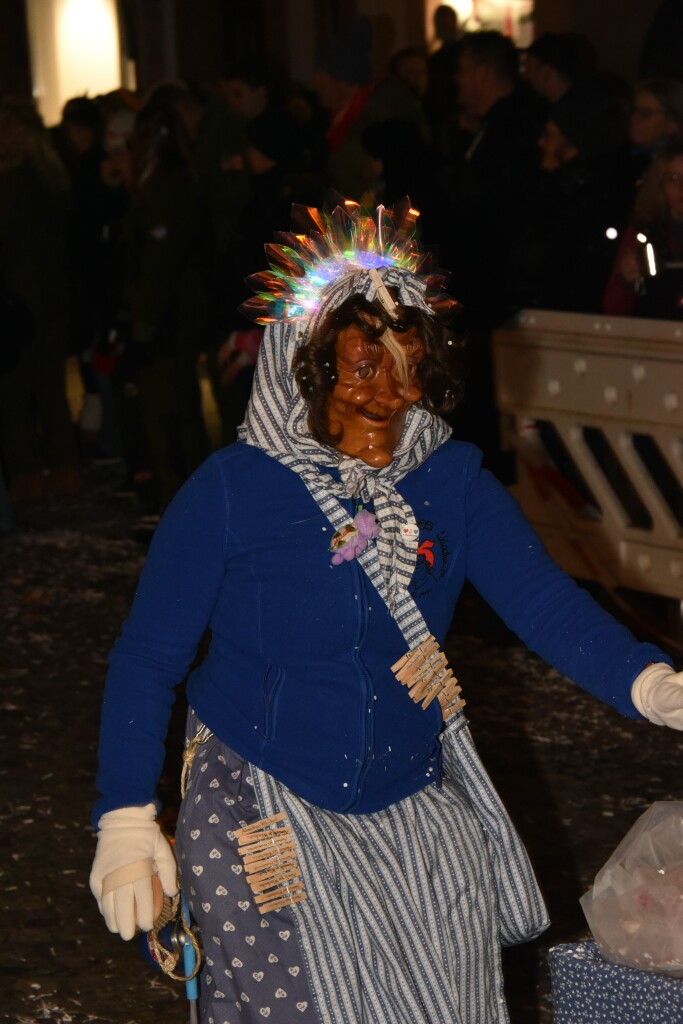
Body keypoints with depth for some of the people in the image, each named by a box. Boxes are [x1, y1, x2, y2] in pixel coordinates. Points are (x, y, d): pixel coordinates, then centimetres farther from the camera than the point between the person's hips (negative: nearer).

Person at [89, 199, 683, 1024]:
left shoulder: (452, 480, -4)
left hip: (418, 810, 4)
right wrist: (126, 819, -16)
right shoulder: (230, 491, -14)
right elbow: (146, 657, -11)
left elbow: (541, 597, -16)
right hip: (265, 817, -3)